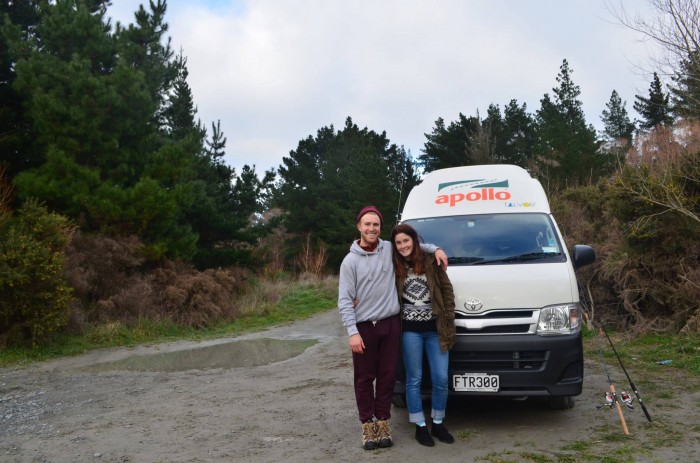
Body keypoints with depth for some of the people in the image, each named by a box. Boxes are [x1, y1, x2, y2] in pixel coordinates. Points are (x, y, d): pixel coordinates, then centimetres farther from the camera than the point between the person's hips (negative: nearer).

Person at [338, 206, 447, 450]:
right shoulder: (350, 261, -5)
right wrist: (352, 332, -14)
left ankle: (383, 422, 20)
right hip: (364, 326, -2)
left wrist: (435, 249, 6)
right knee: (364, 378, 5)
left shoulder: (390, 249, 2)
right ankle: (368, 425, 16)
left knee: (387, 376, 8)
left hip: (391, 323, 2)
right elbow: (345, 300, -7)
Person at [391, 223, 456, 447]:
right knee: (414, 379, 6)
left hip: (435, 329, 1)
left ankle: (438, 423, 22)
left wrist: (448, 320, -2)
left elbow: (447, 290, 3)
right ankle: (420, 426, 19)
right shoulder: (395, 267, 2)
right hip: (410, 330, 0)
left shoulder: (431, 261, 0)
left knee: (441, 379, 3)